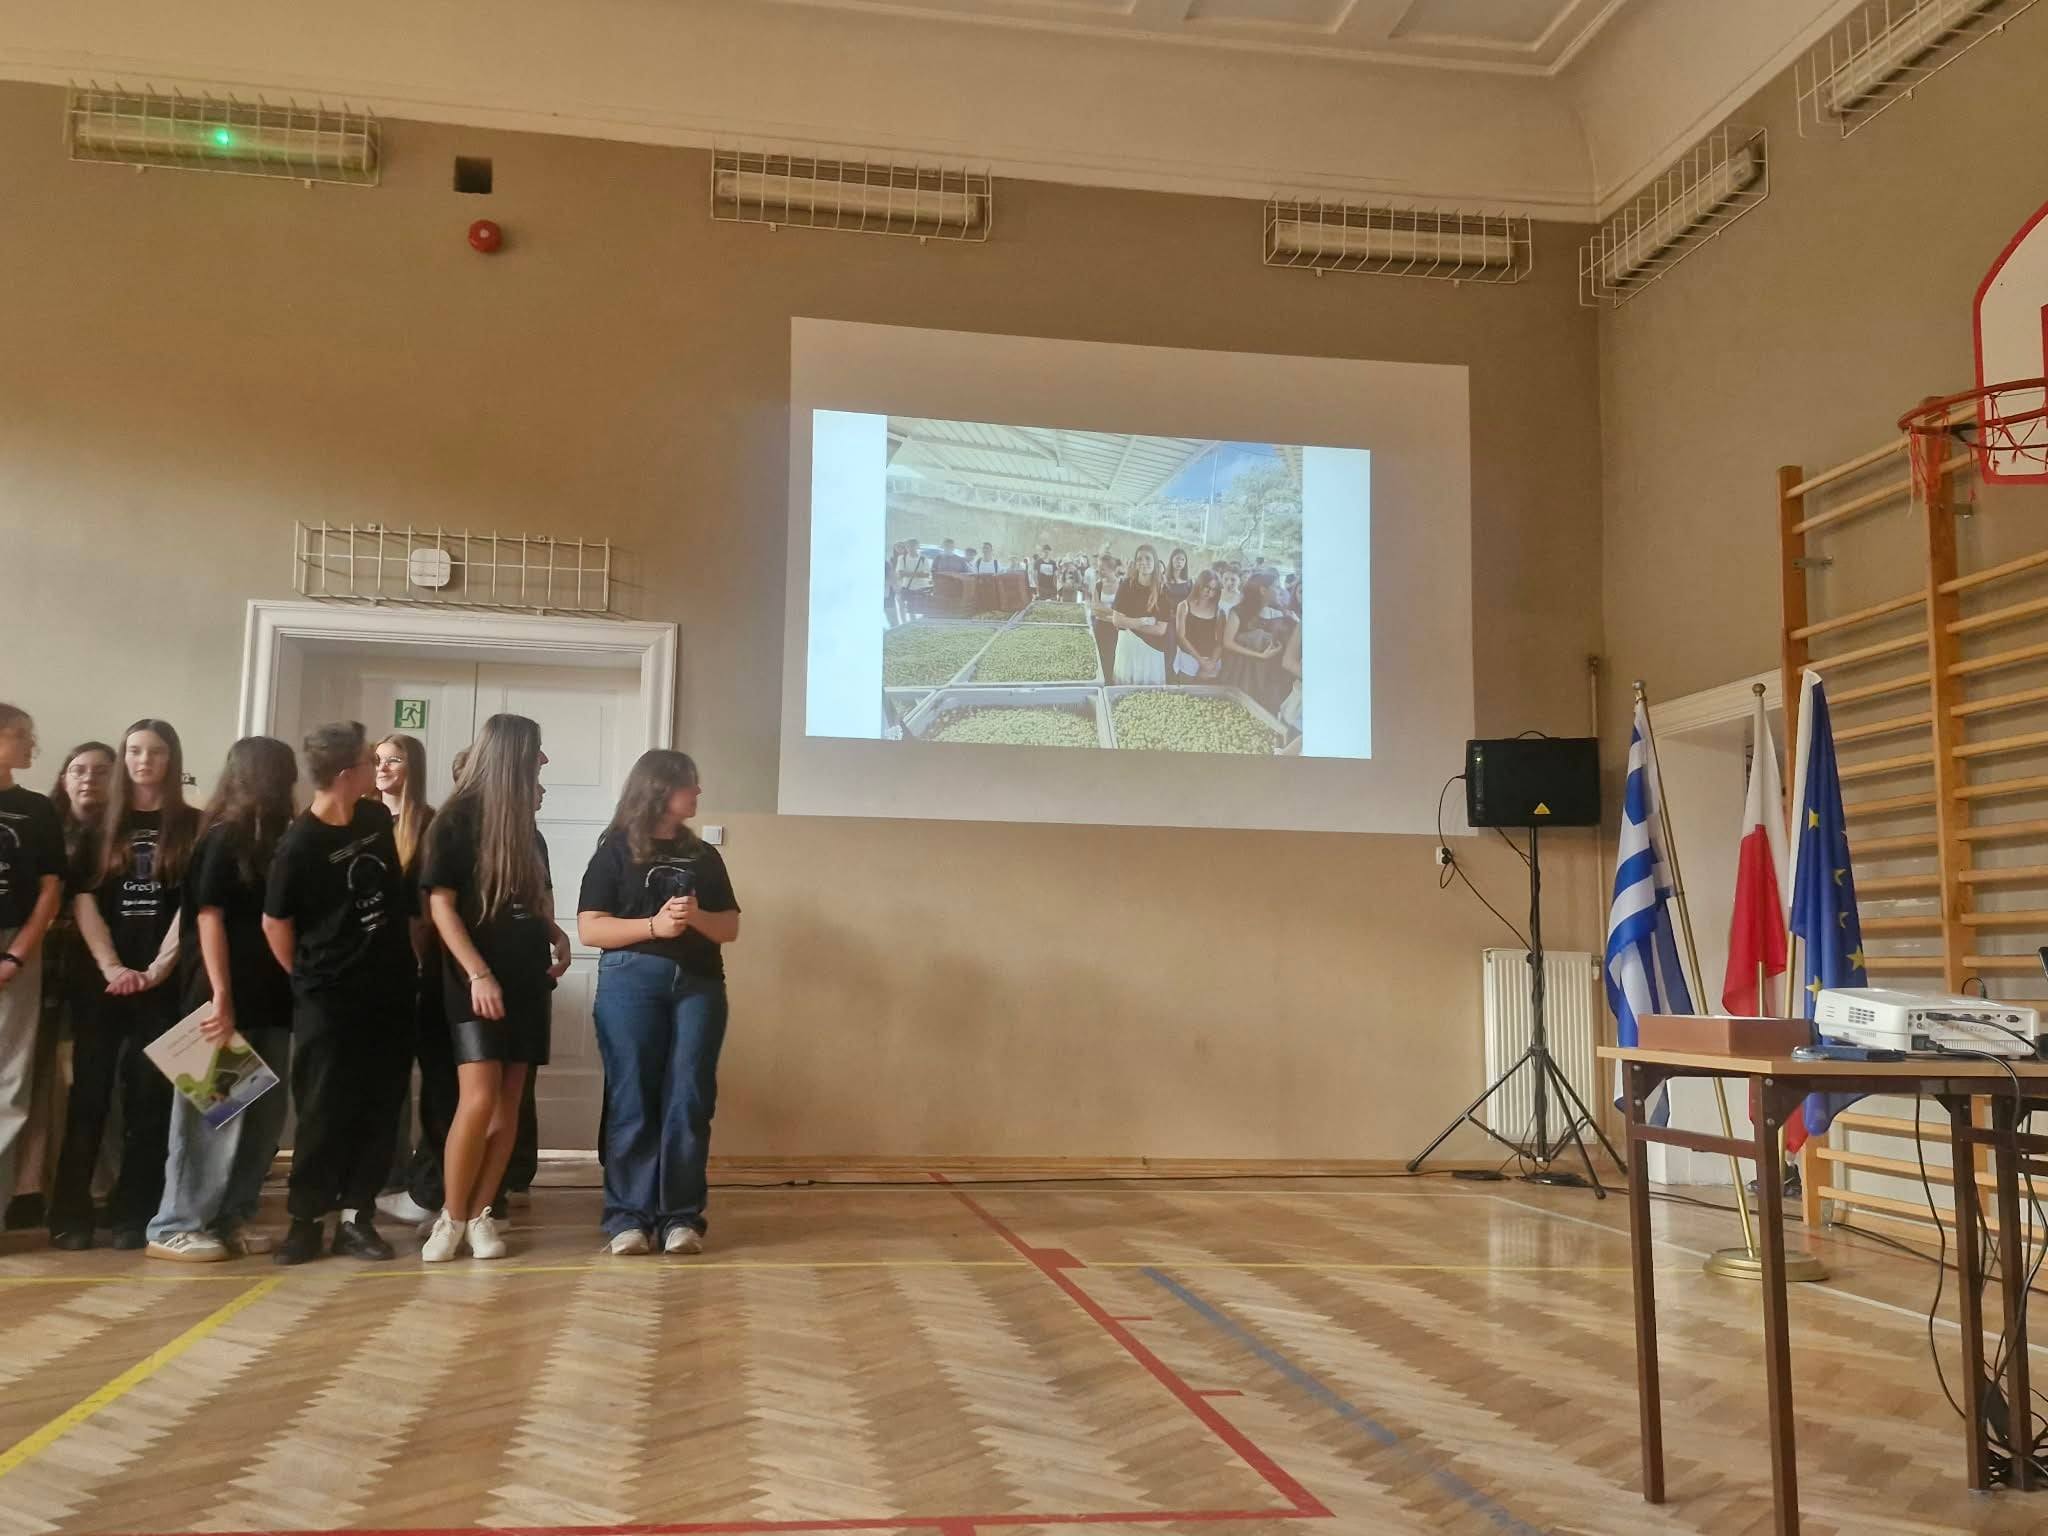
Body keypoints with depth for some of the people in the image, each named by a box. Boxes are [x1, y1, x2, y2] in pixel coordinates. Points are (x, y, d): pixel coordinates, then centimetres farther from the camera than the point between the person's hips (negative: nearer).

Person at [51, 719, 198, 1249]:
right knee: (88, 1095, 1)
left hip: (164, 982, -1)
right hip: (100, 978, 2)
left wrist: (157, 969, -11)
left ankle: (134, 1214, 7)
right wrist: (111, 967, -9)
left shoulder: (193, 826, 4)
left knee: (149, 1098, 1)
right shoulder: (102, 824, 10)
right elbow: (83, 900, 2)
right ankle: (70, 1213, 7)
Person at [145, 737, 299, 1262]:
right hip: (228, 1000, -7)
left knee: (265, 1114, 9)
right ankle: (176, 1226, 6)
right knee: (213, 1113, -3)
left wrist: (292, 987, 5)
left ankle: (230, 1217, 19)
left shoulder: (274, 839, 13)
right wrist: (220, 998, -18)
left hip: (269, 1000, 7)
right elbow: (208, 918, -12)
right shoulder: (222, 839, -7)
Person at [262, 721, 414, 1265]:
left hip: (389, 992, 5)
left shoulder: (377, 818, 2)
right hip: (329, 1001, -5)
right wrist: (309, 977, 4)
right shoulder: (299, 846, -15)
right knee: (325, 1114, 1)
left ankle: (356, 1217, 16)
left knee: (379, 1111, 6)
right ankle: (306, 1219, 16)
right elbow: (275, 923, -4)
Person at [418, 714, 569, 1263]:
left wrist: (556, 935, 6)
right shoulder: (457, 821, -4)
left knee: (510, 1101, 2)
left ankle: (480, 1214, 9)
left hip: (527, 979, 6)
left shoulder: (529, 830, 15)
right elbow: (440, 905, -10)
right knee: (479, 1098, -14)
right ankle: (451, 1217, 0)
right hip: (477, 980, -6)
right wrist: (478, 974, -17)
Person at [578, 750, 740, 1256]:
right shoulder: (616, 850, 4)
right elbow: (590, 928, -4)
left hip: (699, 984, 3)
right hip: (631, 982, -3)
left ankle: (682, 1216, 3)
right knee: (632, 1101, -3)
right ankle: (629, 1215, 4)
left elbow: (730, 928, 12)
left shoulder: (703, 855, 15)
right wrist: (654, 925, -15)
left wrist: (697, 916, -9)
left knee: (689, 1100, -2)